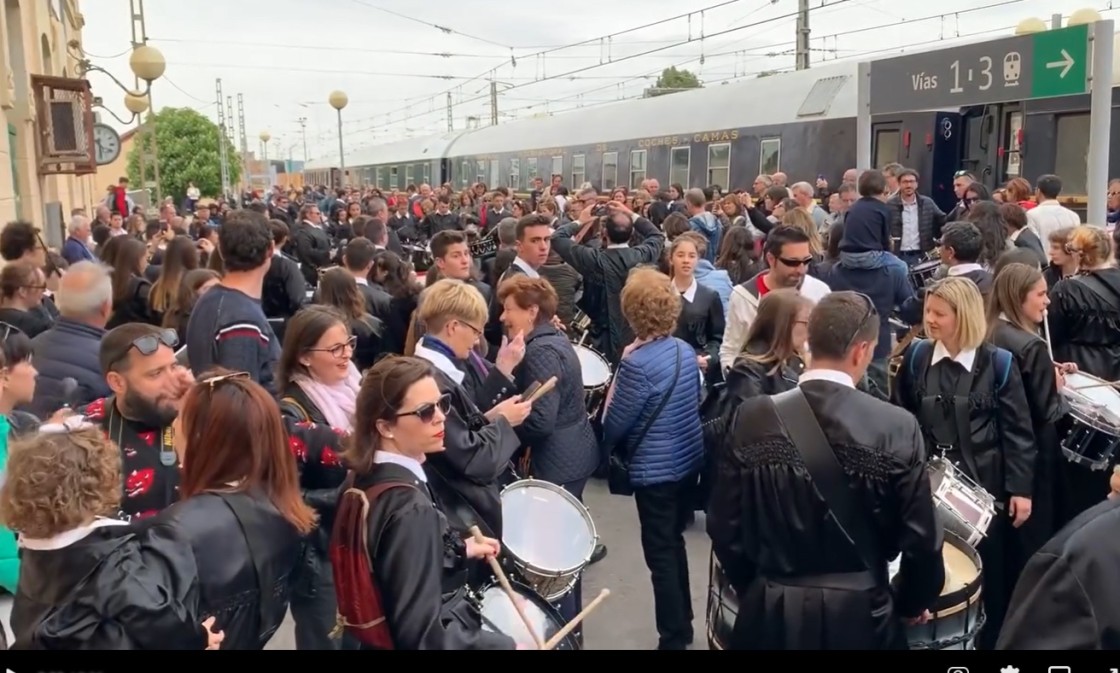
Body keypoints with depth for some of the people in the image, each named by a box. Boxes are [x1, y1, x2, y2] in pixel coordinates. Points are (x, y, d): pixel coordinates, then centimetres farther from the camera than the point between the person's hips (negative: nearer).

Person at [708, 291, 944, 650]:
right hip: (858, 616, -1)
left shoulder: (752, 418, -10)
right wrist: (911, 602, 12)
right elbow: (921, 540, -8)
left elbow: (724, 527, -3)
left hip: (770, 613, 1)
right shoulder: (896, 428, -15)